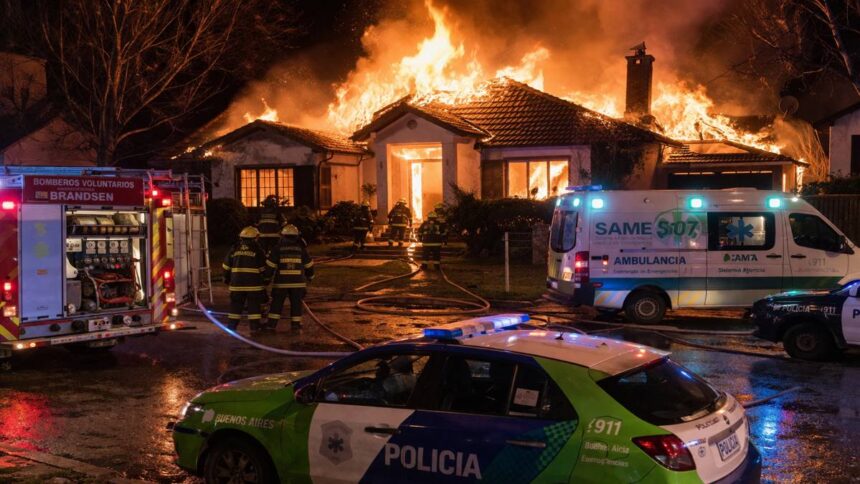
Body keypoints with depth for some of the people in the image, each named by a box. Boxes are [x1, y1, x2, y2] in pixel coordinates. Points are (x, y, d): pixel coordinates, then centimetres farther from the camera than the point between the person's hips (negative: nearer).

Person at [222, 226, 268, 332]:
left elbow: (226, 266, 11)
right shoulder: (257, 250, -3)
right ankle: (255, 328, 2)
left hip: (237, 283, 3)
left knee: (235, 305, 10)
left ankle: (231, 327, 13)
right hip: (254, 284, -3)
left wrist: (227, 279, 22)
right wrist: (265, 281, 10)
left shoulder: (234, 249, 6)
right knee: (254, 306, 2)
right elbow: (263, 268, -1)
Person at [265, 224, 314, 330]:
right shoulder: (301, 248, 4)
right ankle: (295, 325, 7)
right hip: (298, 282, 1)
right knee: (296, 304, 8)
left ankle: (271, 325, 4)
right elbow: (309, 265, 11)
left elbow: (270, 265, -3)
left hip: (281, 282, -1)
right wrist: (309, 277, 26)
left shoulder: (278, 248, -1)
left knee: (277, 304, 6)